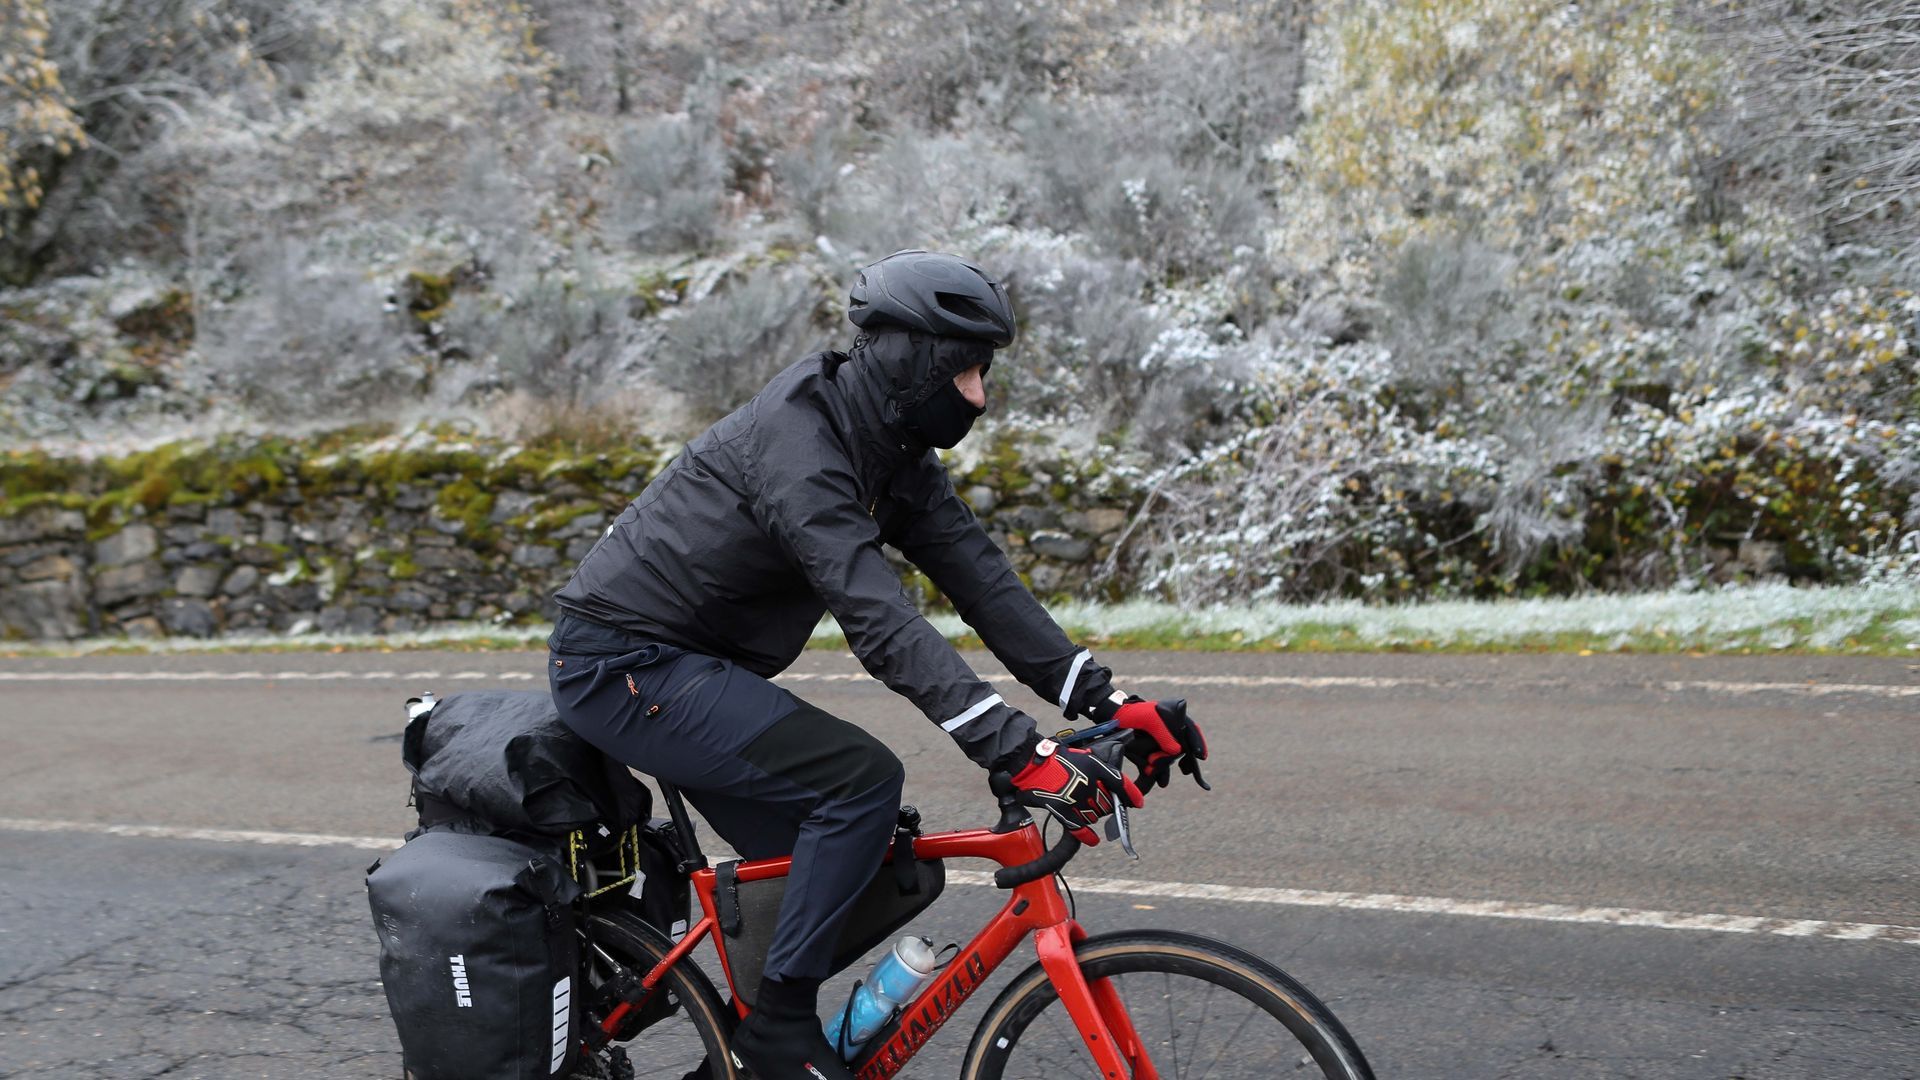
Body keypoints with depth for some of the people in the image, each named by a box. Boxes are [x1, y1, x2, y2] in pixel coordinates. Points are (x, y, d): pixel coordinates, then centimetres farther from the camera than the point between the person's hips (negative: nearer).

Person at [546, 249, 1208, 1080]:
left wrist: (1105, 701, -11)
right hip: (623, 666, -10)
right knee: (862, 778, -21)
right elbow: (878, 616, -36)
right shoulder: (796, 440, -26)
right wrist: (1019, 751, -42)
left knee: (820, 868, 9)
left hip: (692, 667, 10)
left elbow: (980, 578, -2)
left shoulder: (895, 454, 3)